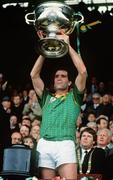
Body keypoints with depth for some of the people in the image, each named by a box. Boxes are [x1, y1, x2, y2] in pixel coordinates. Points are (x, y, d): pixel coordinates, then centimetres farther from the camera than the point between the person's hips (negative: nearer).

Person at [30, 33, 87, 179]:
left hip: (65, 144, -3)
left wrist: (67, 45, 11)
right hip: (44, 144, 3)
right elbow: (34, 75, 19)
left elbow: (83, 72, 8)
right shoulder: (46, 97, 28)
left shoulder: (74, 96, 21)